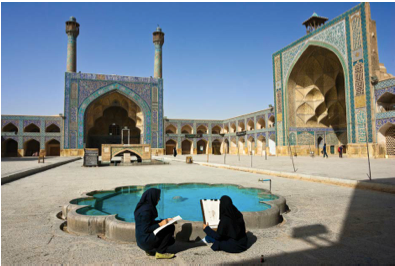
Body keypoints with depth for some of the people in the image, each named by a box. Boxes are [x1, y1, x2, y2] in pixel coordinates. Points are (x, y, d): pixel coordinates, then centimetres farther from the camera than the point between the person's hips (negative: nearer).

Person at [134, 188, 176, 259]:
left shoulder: (143, 206, 7)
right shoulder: (146, 210, -23)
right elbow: (146, 229, -23)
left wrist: (165, 220, 11)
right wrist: (160, 224, -16)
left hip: (143, 238, 10)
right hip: (145, 240, -10)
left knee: (171, 240, 18)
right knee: (171, 228, -10)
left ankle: (150, 250, 14)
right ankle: (160, 252, -3)